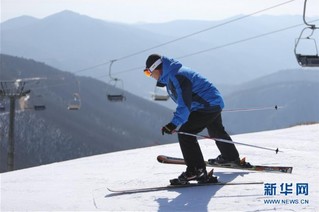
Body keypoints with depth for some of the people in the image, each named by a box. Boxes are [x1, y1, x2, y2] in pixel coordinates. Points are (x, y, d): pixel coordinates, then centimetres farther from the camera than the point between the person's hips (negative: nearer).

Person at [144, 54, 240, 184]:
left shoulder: (177, 77, -26)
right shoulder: (172, 74, 8)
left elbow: (184, 104, -32)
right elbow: (183, 99, 22)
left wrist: (174, 123, -40)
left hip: (208, 105, -11)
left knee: (185, 133, -18)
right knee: (216, 131, 33)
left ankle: (196, 170, -18)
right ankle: (231, 156, 57)